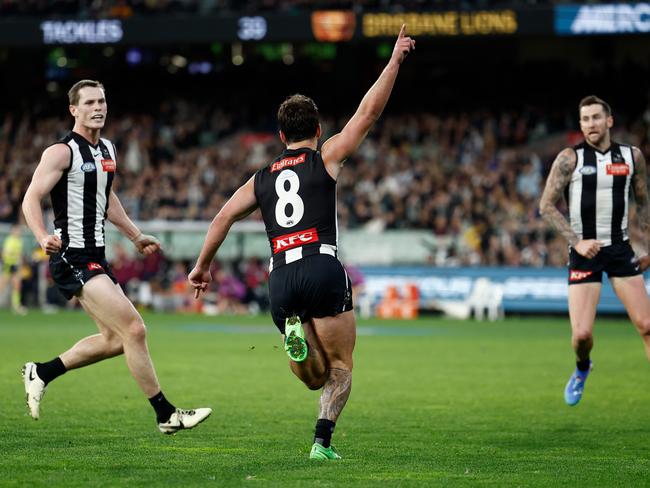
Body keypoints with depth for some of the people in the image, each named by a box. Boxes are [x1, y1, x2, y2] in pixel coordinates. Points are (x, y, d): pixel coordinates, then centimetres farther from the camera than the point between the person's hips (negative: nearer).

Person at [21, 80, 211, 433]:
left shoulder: (107, 151, 14)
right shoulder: (62, 152, -11)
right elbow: (31, 198, -17)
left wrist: (136, 237, 31)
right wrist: (43, 238, -34)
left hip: (95, 258, 9)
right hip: (72, 259, -9)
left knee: (115, 340, 13)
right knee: (134, 329, -15)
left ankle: (42, 373, 25)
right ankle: (165, 415, -8)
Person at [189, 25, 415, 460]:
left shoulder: (262, 178, 21)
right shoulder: (326, 158, 10)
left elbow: (224, 216, 17)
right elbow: (369, 111, 9)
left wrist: (203, 265, 25)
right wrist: (395, 60, 16)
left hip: (280, 279, 4)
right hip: (322, 269, -4)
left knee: (316, 378, 12)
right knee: (340, 368, 5)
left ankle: (295, 332, -20)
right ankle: (323, 441, -17)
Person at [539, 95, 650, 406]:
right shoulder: (570, 159, -5)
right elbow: (546, 206, -5)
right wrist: (577, 242, -14)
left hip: (620, 249, 2)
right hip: (584, 252, -2)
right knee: (582, 334, -9)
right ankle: (582, 369, 26)